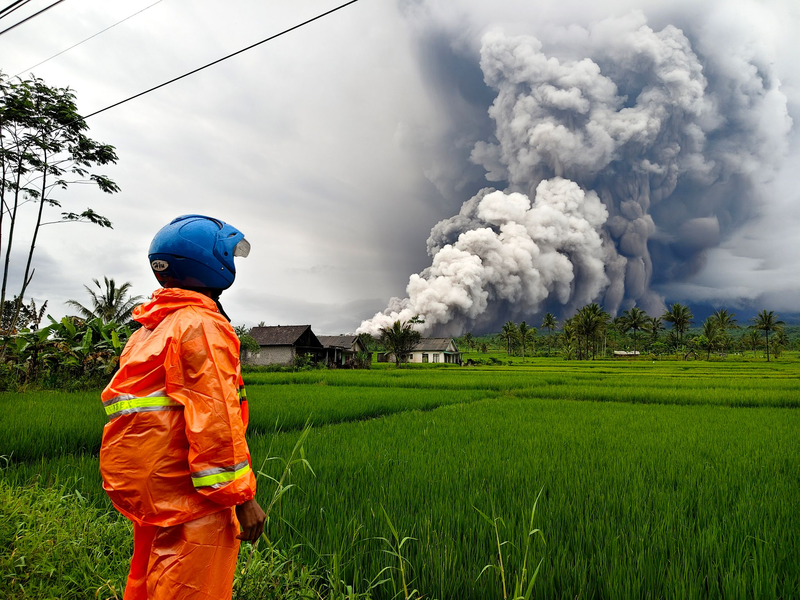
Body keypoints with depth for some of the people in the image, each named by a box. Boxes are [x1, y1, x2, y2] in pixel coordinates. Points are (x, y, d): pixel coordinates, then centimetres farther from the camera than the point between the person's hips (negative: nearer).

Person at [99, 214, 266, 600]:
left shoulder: (150, 329, 14)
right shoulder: (203, 326, -15)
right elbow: (215, 417, -21)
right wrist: (241, 496, -16)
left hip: (148, 492, 10)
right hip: (191, 496, -10)